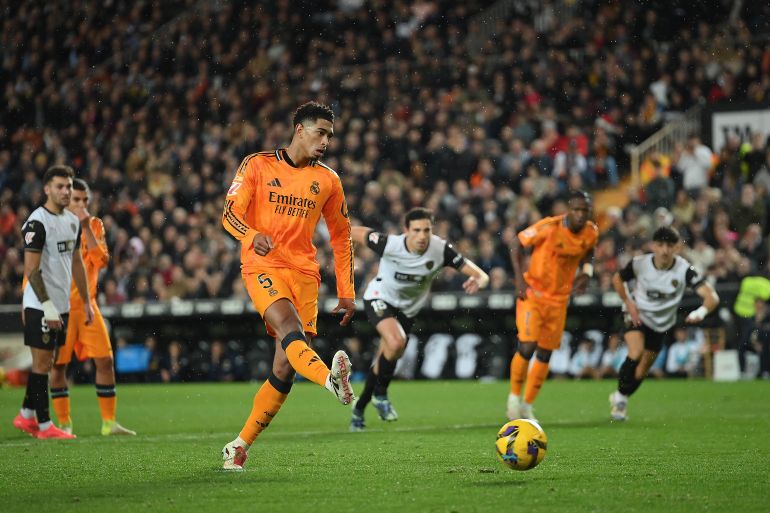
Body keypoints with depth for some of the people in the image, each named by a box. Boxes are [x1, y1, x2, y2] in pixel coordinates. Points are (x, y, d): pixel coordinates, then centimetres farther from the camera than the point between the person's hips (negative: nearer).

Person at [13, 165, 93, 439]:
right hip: (41, 306, -8)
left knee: (46, 362, 14)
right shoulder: (37, 222, -15)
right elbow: (31, 270, -18)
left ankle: (26, 416, 24)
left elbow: (77, 263, 19)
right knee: (42, 363, -2)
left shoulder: (73, 221, 11)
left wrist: (86, 302, 18)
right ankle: (44, 425, 2)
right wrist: (48, 307, -20)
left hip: (61, 305, 8)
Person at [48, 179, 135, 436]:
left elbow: (101, 260, -8)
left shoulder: (95, 225, 6)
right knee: (58, 364, -2)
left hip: (87, 304, 3)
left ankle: (109, 422, 5)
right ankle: (64, 423, 8)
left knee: (105, 360, -2)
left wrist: (86, 229, -15)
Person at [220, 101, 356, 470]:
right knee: (289, 327, -32)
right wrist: (252, 236, -24)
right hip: (262, 266, -3)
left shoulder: (327, 180, 13)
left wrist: (346, 293, 13)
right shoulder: (257, 165, 4)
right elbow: (230, 214, -1)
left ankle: (241, 445, 6)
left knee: (286, 366, -5)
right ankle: (331, 379, -60)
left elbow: (341, 238, 19)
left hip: (304, 273, 4)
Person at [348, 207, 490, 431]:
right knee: (396, 342, -31)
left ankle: (359, 409, 34)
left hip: (408, 309, 4)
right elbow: (359, 233, -12)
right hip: (380, 298, -4)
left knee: (384, 361, 10)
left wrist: (478, 281, -47)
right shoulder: (389, 244, -29)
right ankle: (380, 394, -6)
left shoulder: (441, 250, -24)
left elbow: (480, 275, -25)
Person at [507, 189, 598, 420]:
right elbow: (518, 242, -11)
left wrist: (586, 272, -2)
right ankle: (514, 397, 7)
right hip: (533, 293, -5)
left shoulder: (592, 232, -6)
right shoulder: (549, 227, -22)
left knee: (545, 354, 7)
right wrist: (519, 279, -18)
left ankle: (527, 406, 21)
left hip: (559, 299, 5)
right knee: (527, 347, -16)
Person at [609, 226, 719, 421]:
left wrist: (701, 312, -52)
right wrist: (628, 303, -12)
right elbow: (617, 279, 1)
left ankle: (620, 398, 36)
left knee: (640, 373, 7)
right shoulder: (639, 263, -20)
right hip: (637, 316, -1)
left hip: (662, 324, 1)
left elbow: (712, 297, -31)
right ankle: (620, 396, -4)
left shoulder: (684, 270, -24)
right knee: (635, 354, -27)